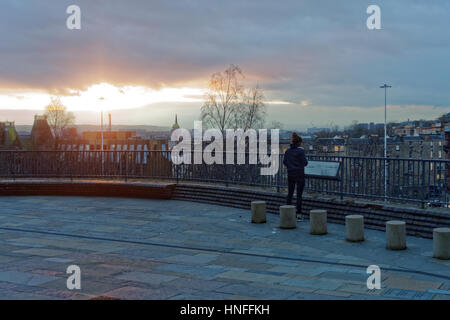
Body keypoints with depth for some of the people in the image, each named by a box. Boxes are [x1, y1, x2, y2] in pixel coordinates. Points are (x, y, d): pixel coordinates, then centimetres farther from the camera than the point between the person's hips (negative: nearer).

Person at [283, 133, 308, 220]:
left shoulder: (288, 151, 3)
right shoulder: (301, 151, -11)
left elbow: (284, 162, 7)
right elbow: (305, 162, -10)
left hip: (290, 174, 5)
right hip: (299, 174, -4)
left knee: (290, 193, 11)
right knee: (299, 194, -1)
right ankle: (299, 214, -2)